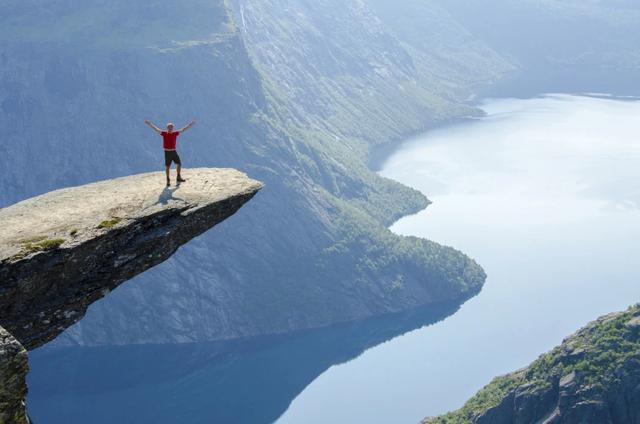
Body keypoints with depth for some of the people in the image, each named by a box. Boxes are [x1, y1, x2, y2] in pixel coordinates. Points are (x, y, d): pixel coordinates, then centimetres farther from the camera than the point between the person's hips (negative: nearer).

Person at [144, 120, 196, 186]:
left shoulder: (175, 133, 4)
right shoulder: (164, 133, -4)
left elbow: (183, 129, 10)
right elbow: (155, 129, -6)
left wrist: (190, 124, 11)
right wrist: (149, 123, -13)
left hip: (174, 152, 3)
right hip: (167, 152, -3)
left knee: (179, 164, -1)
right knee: (167, 166, 2)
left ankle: (178, 178, 13)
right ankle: (168, 180, 11)